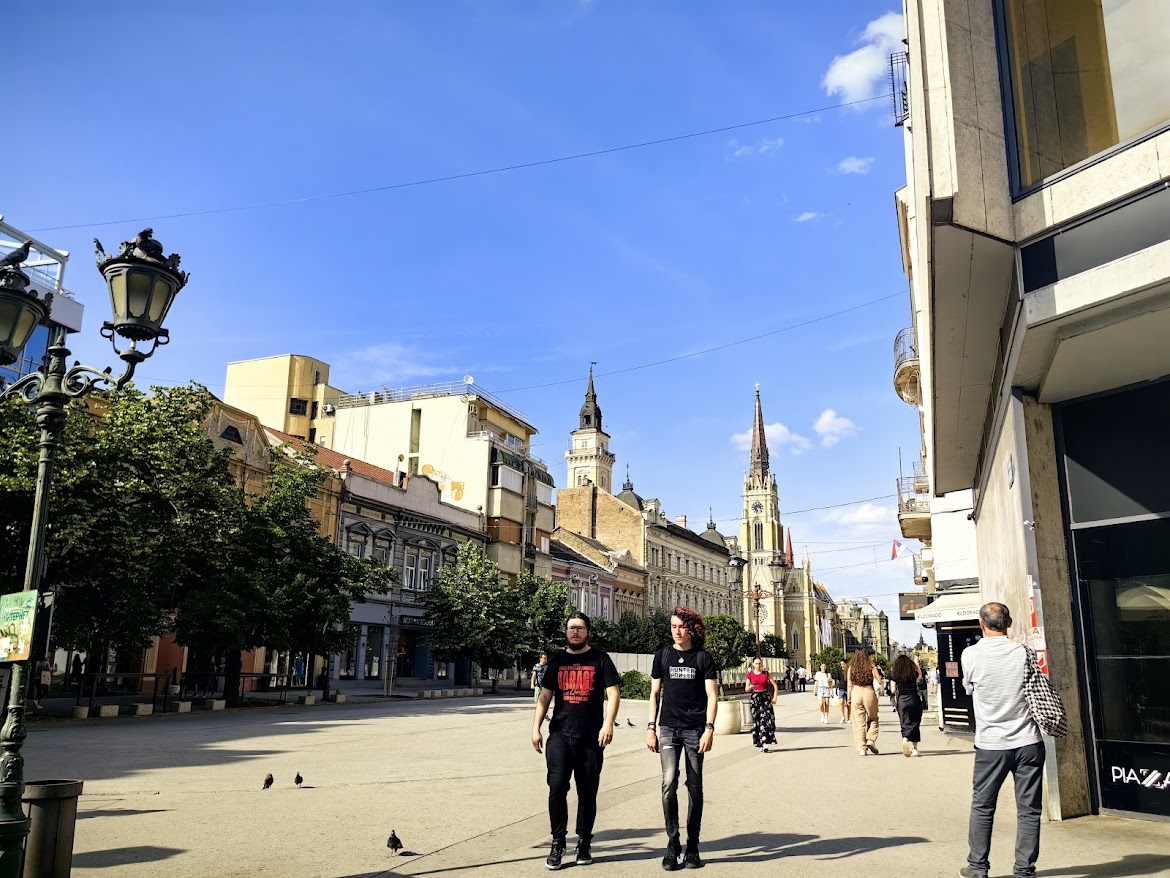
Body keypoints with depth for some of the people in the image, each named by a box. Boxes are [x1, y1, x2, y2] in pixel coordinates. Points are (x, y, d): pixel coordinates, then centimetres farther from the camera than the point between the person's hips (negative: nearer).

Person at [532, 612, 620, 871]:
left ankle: (584, 844, 19)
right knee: (557, 787, -10)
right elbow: (545, 696, 11)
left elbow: (613, 693, -4)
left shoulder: (600, 659, 2)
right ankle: (557, 843, 3)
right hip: (560, 735, 1)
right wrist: (536, 728, 3)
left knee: (587, 792, 6)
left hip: (591, 738, -1)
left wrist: (608, 723, -18)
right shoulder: (557, 661, 10)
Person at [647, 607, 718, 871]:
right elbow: (655, 693, 12)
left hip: (695, 729, -1)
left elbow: (712, 695, 0)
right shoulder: (663, 655, 8)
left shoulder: (703, 658, 2)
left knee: (694, 787, 4)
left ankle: (692, 848, 14)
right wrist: (651, 727, 5)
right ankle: (672, 843, -2)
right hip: (668, 729, 1)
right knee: (669, 782, -13)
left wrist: (709, 728, -11)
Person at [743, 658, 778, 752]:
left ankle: (765, 743, -12)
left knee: (766, 719, -11)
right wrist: (751, 686, -17)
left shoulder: (766, 673, 1)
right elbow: (746, 689, 5)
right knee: (756, 720, 0)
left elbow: (775, 686, 6)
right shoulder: (750, 674, 3)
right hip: (755, 698, 1)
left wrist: (774, 698, -2)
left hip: (765, 697, -1)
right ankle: (759, 743, 10)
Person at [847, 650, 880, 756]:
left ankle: (862, 747, 4)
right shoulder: (871, 667, 2)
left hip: (856, 693, 1)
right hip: (869, 692, -1)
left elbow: (849, 685, 4)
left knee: (859, 722, 6)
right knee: (873, 719, 19)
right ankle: (870, 739, 1)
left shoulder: (851, 668, 5)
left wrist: (848, 699, 11)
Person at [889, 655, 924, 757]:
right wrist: (916, 665, 31)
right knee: (914, 723, 6)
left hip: (901, 701, 0)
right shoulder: (913, 673, 1)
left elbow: (893, 690, 1)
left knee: (905, 723, 6)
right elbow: (920, 676, 24)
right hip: (914, 699, 0)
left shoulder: (894, 675, -1)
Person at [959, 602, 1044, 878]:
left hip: (991, 744, -1)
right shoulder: (1023, 652, -4)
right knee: (1028, 809, 8)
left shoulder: (970, 654, -8)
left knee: (982, 806, 12)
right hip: (1028, 742, 1)